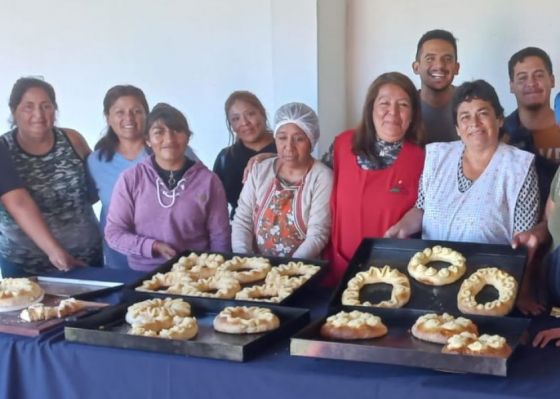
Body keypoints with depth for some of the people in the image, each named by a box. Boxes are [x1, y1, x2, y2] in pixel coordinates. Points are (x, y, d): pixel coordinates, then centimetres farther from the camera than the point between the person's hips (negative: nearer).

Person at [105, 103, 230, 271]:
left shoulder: (208, 180, 2)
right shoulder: (130, 179, 3)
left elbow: (220, 238, 6)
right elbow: (113, 233, 3)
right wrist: (153, 247, -8)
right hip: (143, 274, 0)